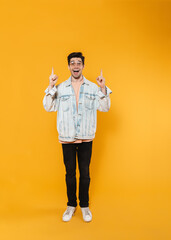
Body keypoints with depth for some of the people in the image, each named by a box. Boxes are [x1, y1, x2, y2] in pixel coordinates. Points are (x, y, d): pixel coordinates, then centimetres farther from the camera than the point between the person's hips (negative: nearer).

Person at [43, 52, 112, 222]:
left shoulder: (93, 87, 2)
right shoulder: (60, 88, 3)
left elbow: (105, 108, -2)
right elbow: (49, 107, -3)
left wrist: (103, 89, -14)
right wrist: (51, 87, -12)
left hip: (86, 138, 0)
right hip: (66, 138, 1)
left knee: (84, 173, 10)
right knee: (70, 172, 12)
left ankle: (84, 206, 28)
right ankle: (71, 205, 29)